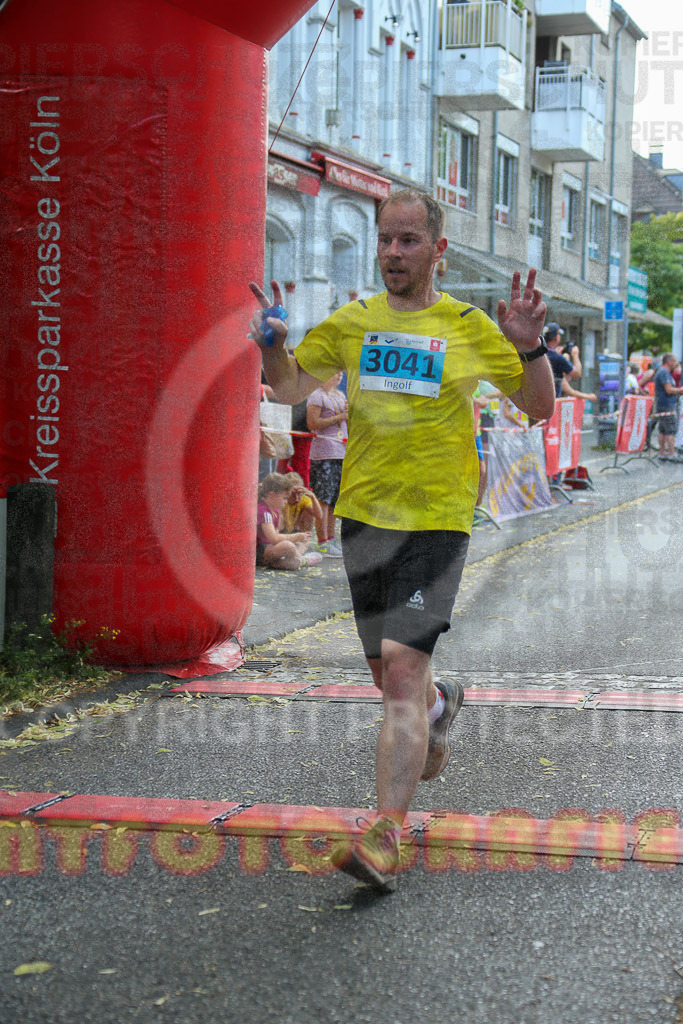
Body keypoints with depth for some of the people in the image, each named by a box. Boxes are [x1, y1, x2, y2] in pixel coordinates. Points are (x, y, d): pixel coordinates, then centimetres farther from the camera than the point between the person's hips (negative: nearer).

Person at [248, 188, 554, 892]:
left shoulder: (470, 328, 0)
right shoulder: (351, 323, 8)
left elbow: (539, 408, 6)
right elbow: (289, 389, 15)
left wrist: (530, 348, -13)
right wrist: (271, 344, -5)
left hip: (436, 520, -4)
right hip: (363, 513, 4)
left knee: (402, 667, -17)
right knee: (388, 671, 16)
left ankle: (384, 839, -18)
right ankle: (440, 706, 53)